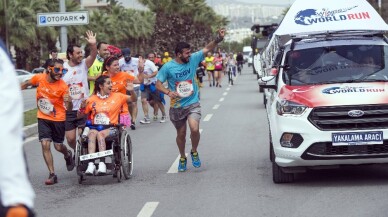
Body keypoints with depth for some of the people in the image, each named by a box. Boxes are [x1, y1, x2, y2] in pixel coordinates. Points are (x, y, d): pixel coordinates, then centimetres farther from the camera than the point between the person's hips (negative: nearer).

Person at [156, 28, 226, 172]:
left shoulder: (193, 59, -4)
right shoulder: (168, 67, -9)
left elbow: (207, 49, -6)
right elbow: (158, 84, -6)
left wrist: (218, 39, -22)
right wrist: (168, 92, -25)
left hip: (193, 104, 0)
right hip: (177, 106, 0)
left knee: (194, 129, -22)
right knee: (181, 134, 13)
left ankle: (194, 152, 6)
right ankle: (182, 158, 37)